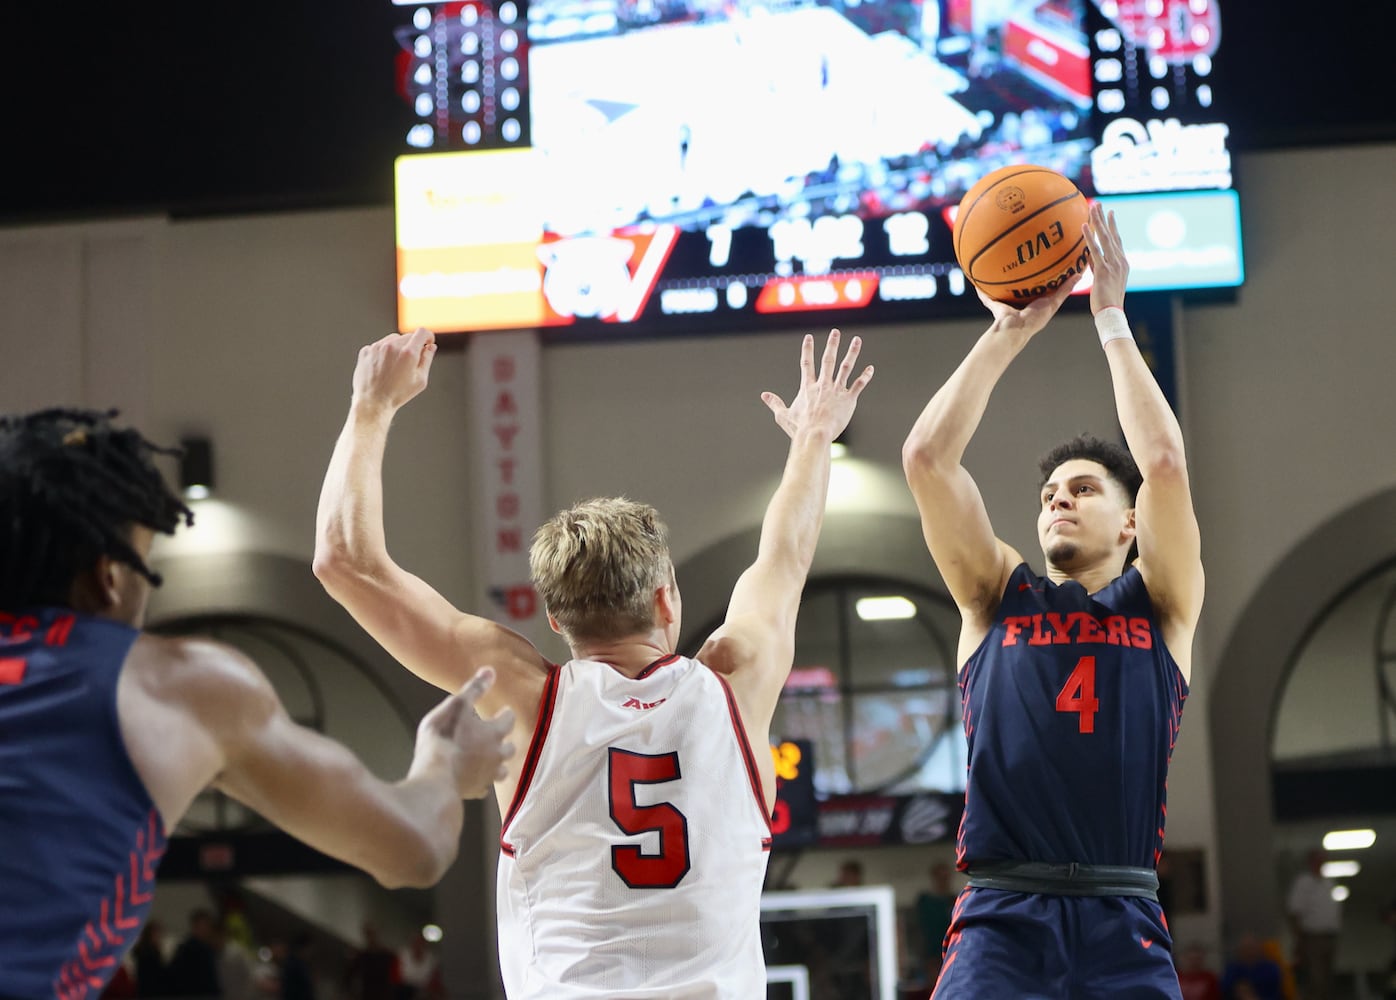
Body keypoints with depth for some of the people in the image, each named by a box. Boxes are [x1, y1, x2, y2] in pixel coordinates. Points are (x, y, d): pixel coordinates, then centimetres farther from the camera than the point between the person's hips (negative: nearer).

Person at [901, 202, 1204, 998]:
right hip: (1001, 923, 0)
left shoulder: (1161, 605, 13)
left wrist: (1112, 317, 4)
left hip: (1122, 929, 0)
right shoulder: (1001, 597, 15)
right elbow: (926, 457, 5)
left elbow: (1164, 463, -3)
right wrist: (1009, 333, 6)